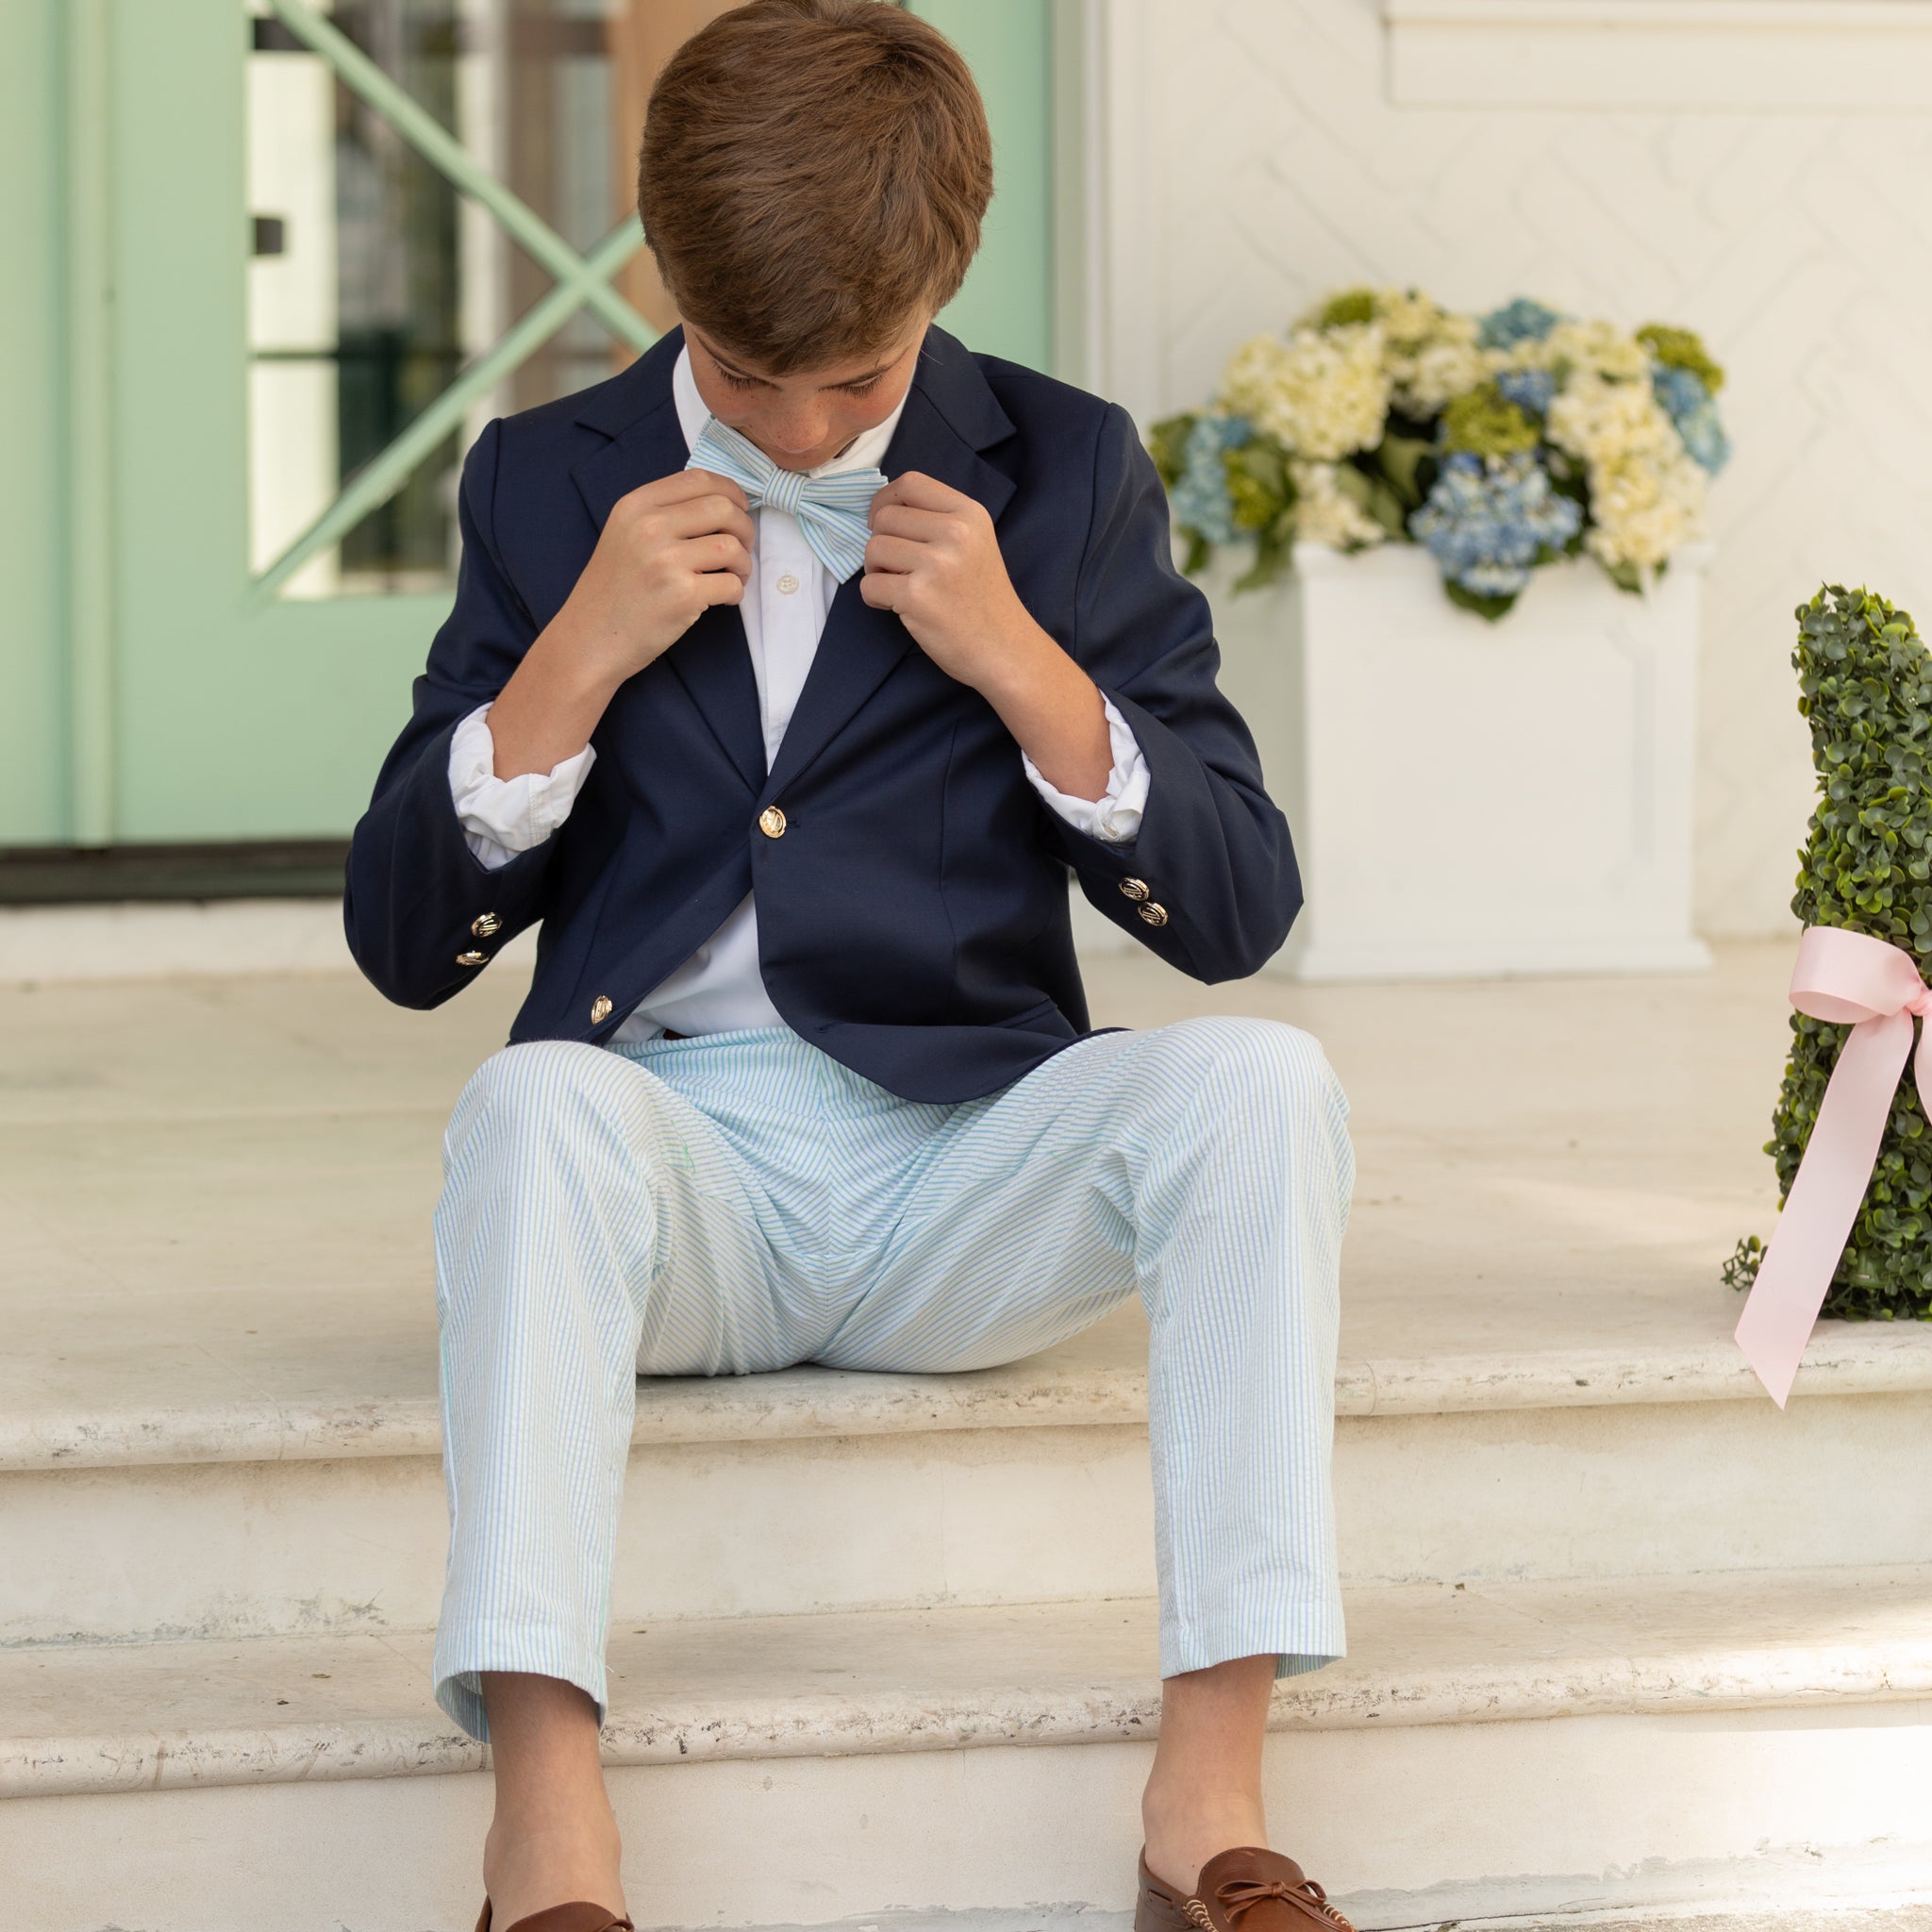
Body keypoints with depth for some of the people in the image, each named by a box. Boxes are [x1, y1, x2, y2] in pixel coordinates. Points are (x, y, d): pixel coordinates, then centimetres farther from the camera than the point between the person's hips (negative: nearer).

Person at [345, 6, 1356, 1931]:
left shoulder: (1062, 474, 8)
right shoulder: (553, 486, 9)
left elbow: (1238, 914, 5)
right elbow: (403, 943, 6)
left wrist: (1020, 662, -9)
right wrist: (580, 656, -8)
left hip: (963, 1175, 1)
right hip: (676, 1160, -1)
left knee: (1259, 1082, -29)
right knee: (532, 1103, -35)